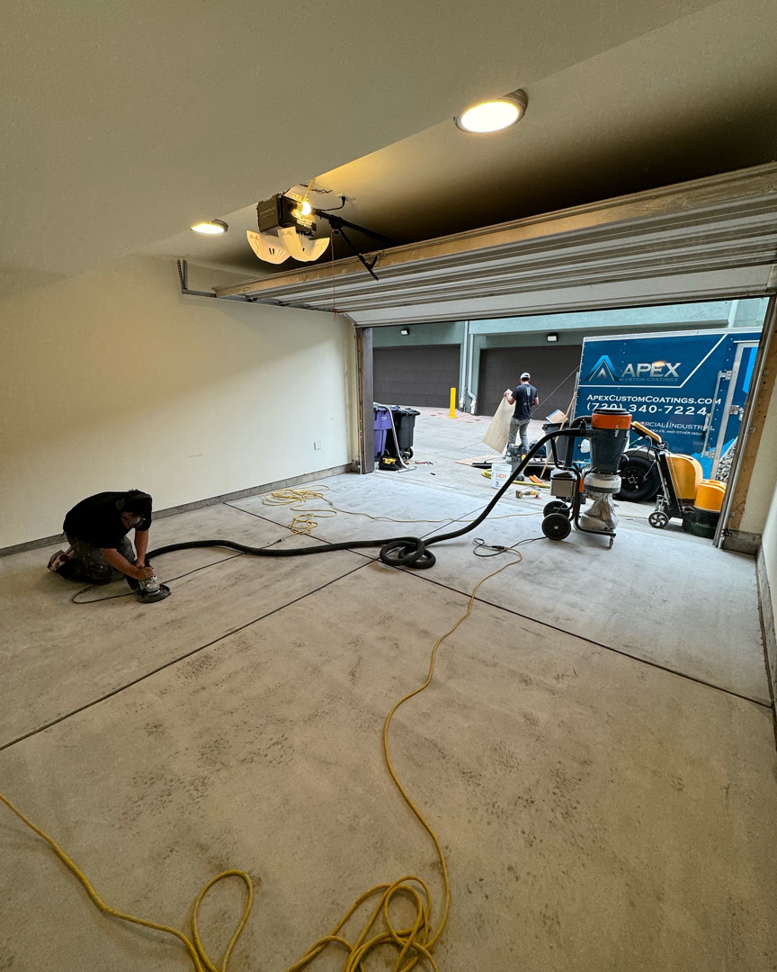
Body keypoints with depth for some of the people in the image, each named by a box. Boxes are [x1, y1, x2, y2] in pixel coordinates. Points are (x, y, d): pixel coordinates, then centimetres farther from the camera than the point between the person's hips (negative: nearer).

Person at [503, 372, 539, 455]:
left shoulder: (518, 388, -14)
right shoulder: (534, 389, 3)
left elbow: (511, 402, -10)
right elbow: (537, 403, 8)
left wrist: (507, 395, 9)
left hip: (518, 417, -6)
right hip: (528, 417, 6)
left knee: (512, 435, 5)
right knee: (524, 434, 18)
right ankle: (526, 453, 15)